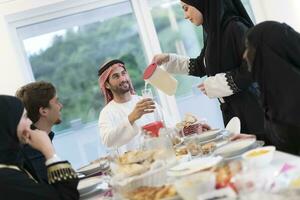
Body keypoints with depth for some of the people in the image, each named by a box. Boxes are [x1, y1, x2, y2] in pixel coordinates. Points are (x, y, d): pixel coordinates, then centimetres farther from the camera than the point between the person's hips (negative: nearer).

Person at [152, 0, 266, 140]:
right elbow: (200, 66, 25)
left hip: (251, 109, -8)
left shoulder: (235, 27, -14)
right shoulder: (213, 32, 10)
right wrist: (169, 59, 15)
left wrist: (214, 84, -12)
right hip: (230, 110, 8)